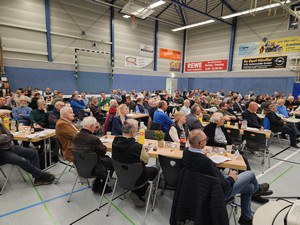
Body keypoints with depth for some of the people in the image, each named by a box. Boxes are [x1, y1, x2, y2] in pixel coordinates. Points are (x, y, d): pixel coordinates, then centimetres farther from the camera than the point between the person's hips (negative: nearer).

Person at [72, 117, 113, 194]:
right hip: (92, 169, -8)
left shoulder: (75, 136, -9)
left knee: (106, 158, 24)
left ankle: (97, 183, 31)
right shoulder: (94, 139, -30)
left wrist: (94, 130, 0)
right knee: (112, 161, 14)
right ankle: (102, 186, 28)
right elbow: (104, 150, -14)